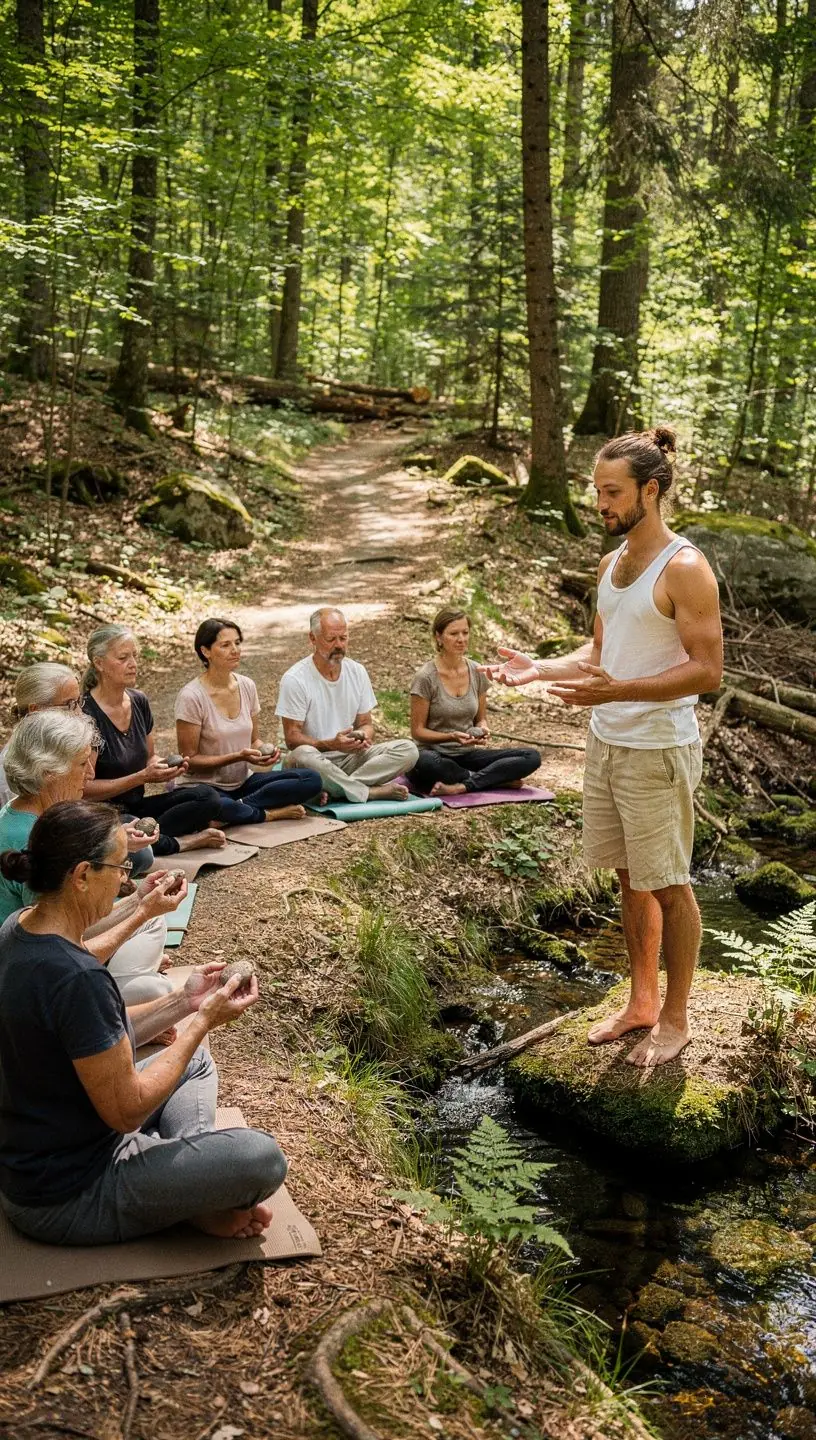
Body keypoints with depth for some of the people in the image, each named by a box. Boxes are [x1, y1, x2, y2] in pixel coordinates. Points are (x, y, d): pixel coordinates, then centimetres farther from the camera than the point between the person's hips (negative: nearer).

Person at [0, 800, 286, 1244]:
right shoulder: (75, 978, -32)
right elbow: (126, 1109, -23)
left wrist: (184, 1002, 2)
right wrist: (205, 1021, -14)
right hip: (62, 1200, -10)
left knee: (195, 1062, 23)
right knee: (260, 1158, -22)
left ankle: (190, 1179, 3)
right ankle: (199, 1206, 7)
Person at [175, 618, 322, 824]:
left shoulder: (247, 686, 4)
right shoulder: (191, 697, -15)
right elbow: (190, 761, -13)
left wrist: (265, 750, -10)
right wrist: (238, 757, -24)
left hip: (243, 782, 6)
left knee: (312, 780, -14)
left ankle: (241, 806, -16)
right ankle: (272, 813, -15)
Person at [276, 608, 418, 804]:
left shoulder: (357, 672, 7)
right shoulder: (295, 679, -10)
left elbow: (365, 723, 12)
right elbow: (292, 738, -12)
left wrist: (364, 736, -13)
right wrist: (331, 744, -28)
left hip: (351, 758, 5)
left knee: (408, 749, -17)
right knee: (301, 755, -40)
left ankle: (335, 788, -26)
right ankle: (371, 792, -24)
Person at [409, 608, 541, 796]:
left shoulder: (476, 672, 5)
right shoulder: (425, 677, -9)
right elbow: (418, 731, -7)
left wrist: (482, 730, -10)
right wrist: (452, 737, -23)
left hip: (467, 755, 4)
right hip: (436, 753, -4)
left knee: (531, 756, -15)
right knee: (424, 762, -42)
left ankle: (462, 786, -26)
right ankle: (498, 778, -22)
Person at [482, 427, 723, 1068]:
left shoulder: (685, 569, -16)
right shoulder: (612, 563, 10)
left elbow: (707, 669, -20)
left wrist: (618, 691, -29)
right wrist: (539, 668, 3)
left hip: (658, 751, -8)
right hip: (606, 743, 8)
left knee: (668, 885, 5)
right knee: (630, 878, 16)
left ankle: (676, 1019, 20)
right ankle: (642, 1002, 31)